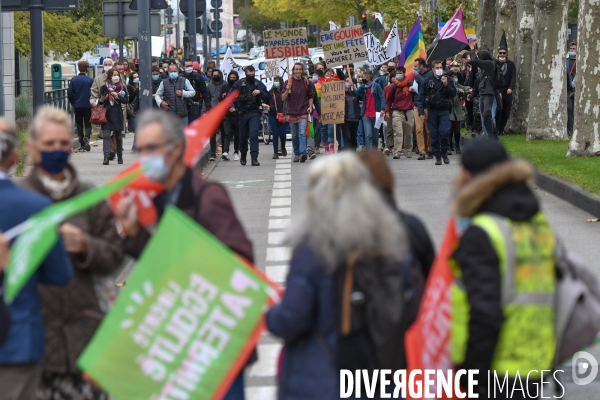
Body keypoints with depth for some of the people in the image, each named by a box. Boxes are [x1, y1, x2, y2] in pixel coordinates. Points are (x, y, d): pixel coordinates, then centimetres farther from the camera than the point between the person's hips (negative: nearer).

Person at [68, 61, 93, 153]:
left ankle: (82, 145, 7)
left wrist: (73, 103, 11)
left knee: (79, 125, 10)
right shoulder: (90, 80, -9)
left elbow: (69, 93, -2)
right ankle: (86, 137, -23)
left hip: (77, 106, 2)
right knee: (88, 124, 8)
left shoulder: (73, 80, -2)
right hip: (88, 106, -2)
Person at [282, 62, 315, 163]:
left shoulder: (307, 82, 6)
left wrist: (310, 106, 0)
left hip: (303, 112, -1)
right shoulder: (288, 82, 4)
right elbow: (283, 98, 2)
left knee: (302, 133, -15)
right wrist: (287, 90, -16)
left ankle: (303, 153, -25)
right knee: (294, 135, 8)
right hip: (291, 112, 1)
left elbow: (311, 96, 16)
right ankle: (296, 154, 18)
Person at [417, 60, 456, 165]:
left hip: (444, 110, -1)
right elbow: (421, 97, 3)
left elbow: (453, 93, 0)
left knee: (444, 132, -15)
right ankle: (437, 156, 10)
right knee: (434, 134, 1)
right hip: (432, 111, 1)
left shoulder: (448, 80, 6)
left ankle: (444, 152, 5)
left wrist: (446, 85, -14)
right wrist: (421, 112, -4)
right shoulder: (427, 81, 4)